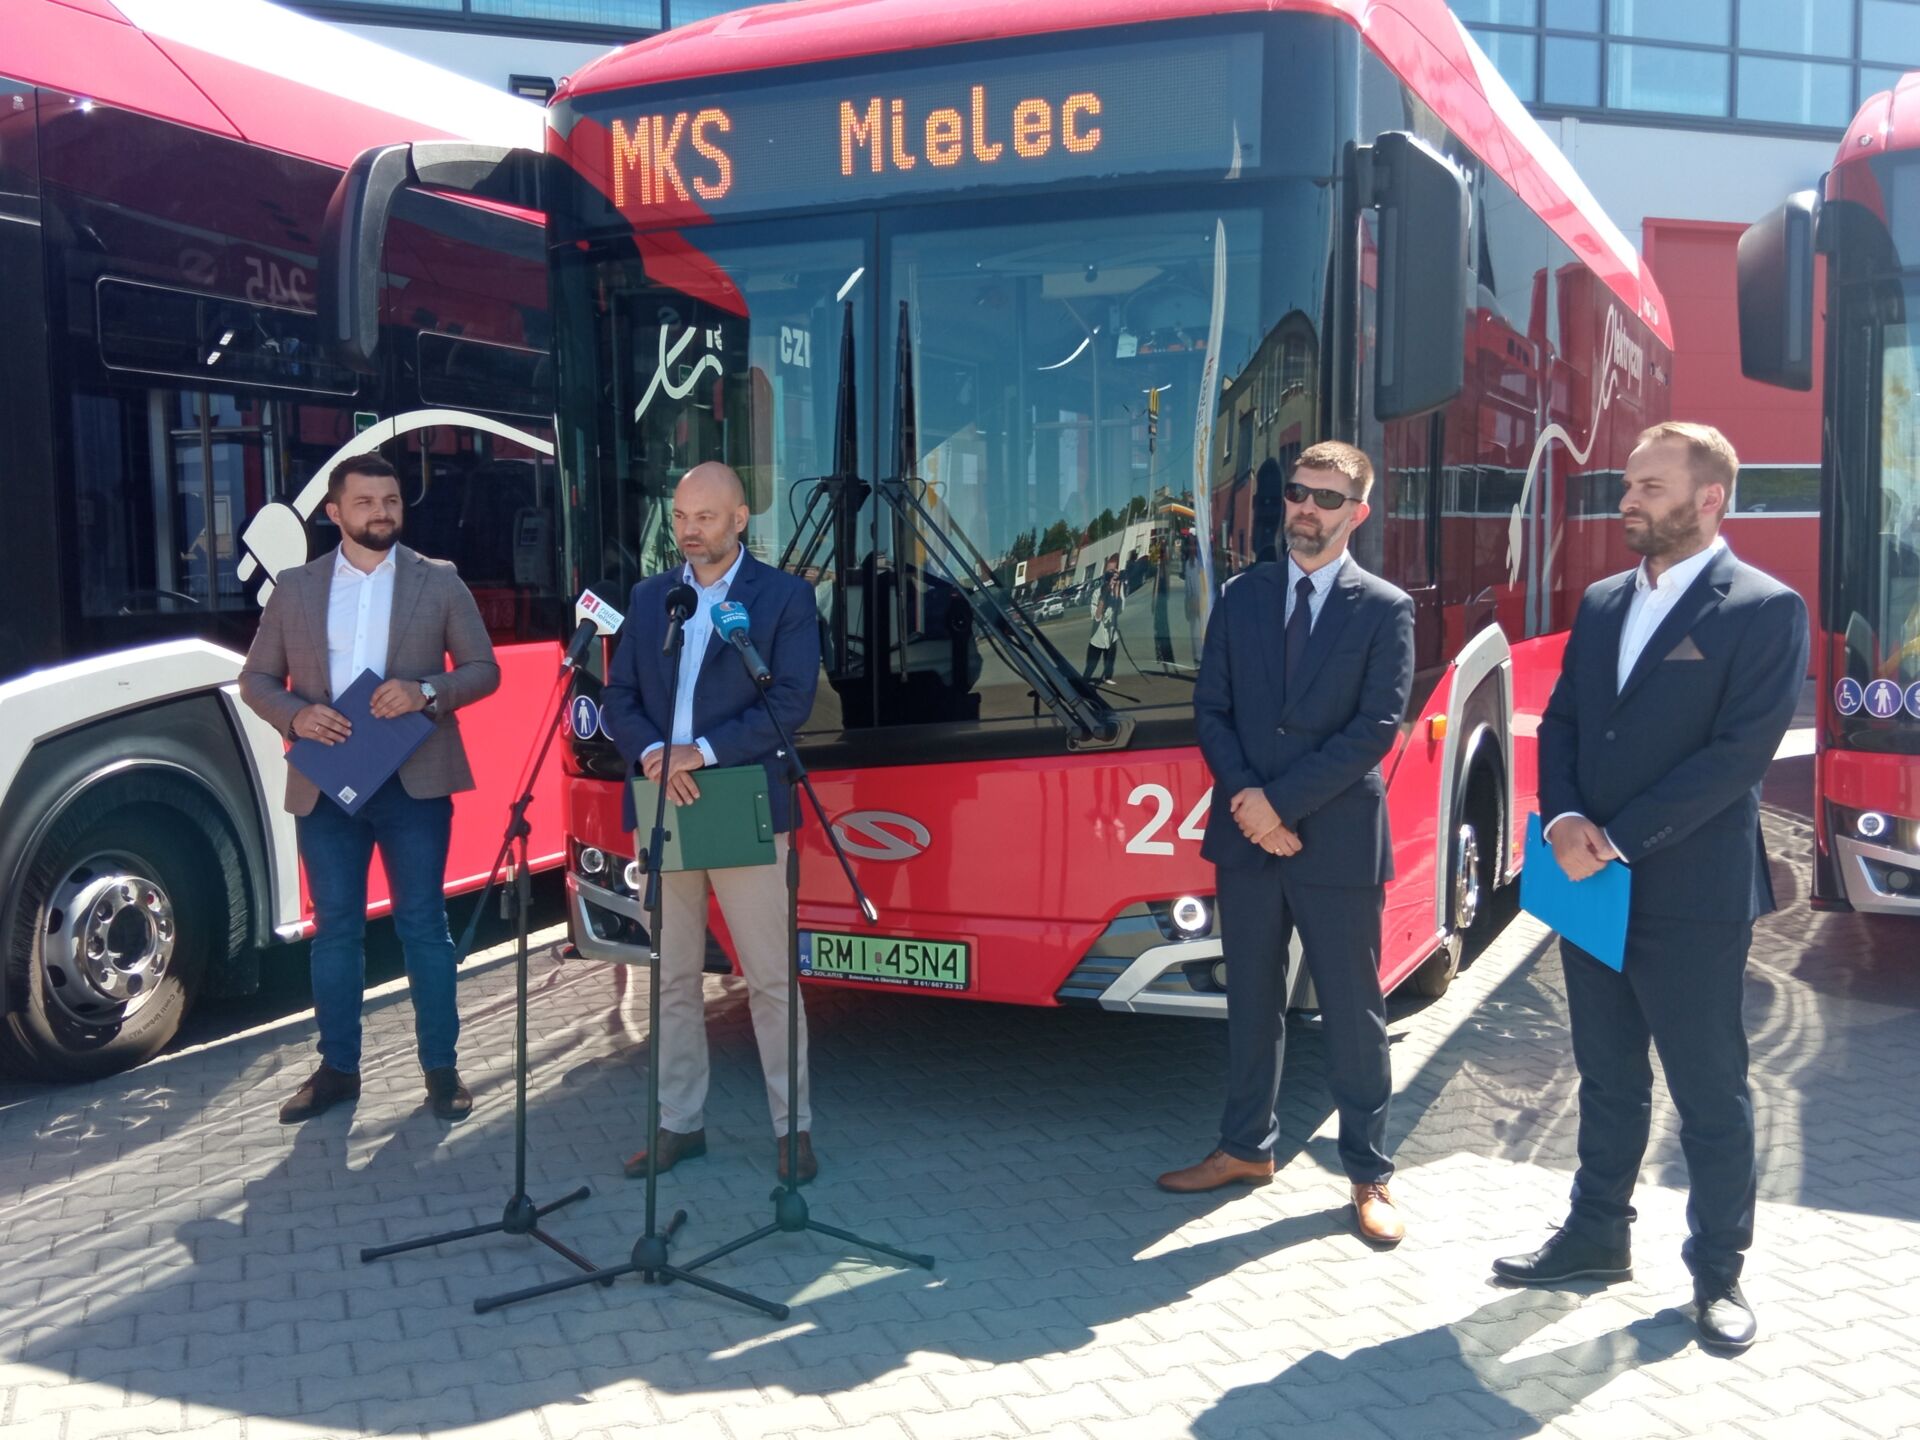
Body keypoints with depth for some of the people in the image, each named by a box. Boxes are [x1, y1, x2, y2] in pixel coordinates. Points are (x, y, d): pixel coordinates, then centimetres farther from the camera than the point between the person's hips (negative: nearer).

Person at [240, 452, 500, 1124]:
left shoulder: (440, 581, 4)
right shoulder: (294, 587, 7)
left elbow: (484, 669, 3)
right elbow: (256, 678, 9)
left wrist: (428, 692, -16)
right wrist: (295, 714, -12)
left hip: (414, 782, -2)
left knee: (423, 923, 3)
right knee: (334, 927, 9)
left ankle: (440, 1067, 12)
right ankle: (337, 1068, 20)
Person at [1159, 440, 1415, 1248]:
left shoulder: (1385, 609, -3)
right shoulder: (1241, 597, 8)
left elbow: (1377, 727, -11)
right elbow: (1210, 708, 4)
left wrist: (1283, 801, -15)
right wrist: (1248, 802, -10)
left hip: (1339, 840, -3)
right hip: (1247, 836, 4)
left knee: (1352, 1010, 5)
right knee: (1252, 999, 14)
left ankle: (1369, 1172, 16)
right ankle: (1246, 1147, 28)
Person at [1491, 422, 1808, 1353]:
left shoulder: (1765, 610, -9)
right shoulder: (1603, 603, 11)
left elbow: (1742, 751, -17)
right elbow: (1560, 722, 10)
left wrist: (1619, 841, -18)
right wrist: (1565, 819, -9)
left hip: (1694, 897, -6)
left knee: (1710, 1092, 6)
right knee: (1608, 1080, 18)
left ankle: (1718, 1269, 21)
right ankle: (1595, 1236, 32)